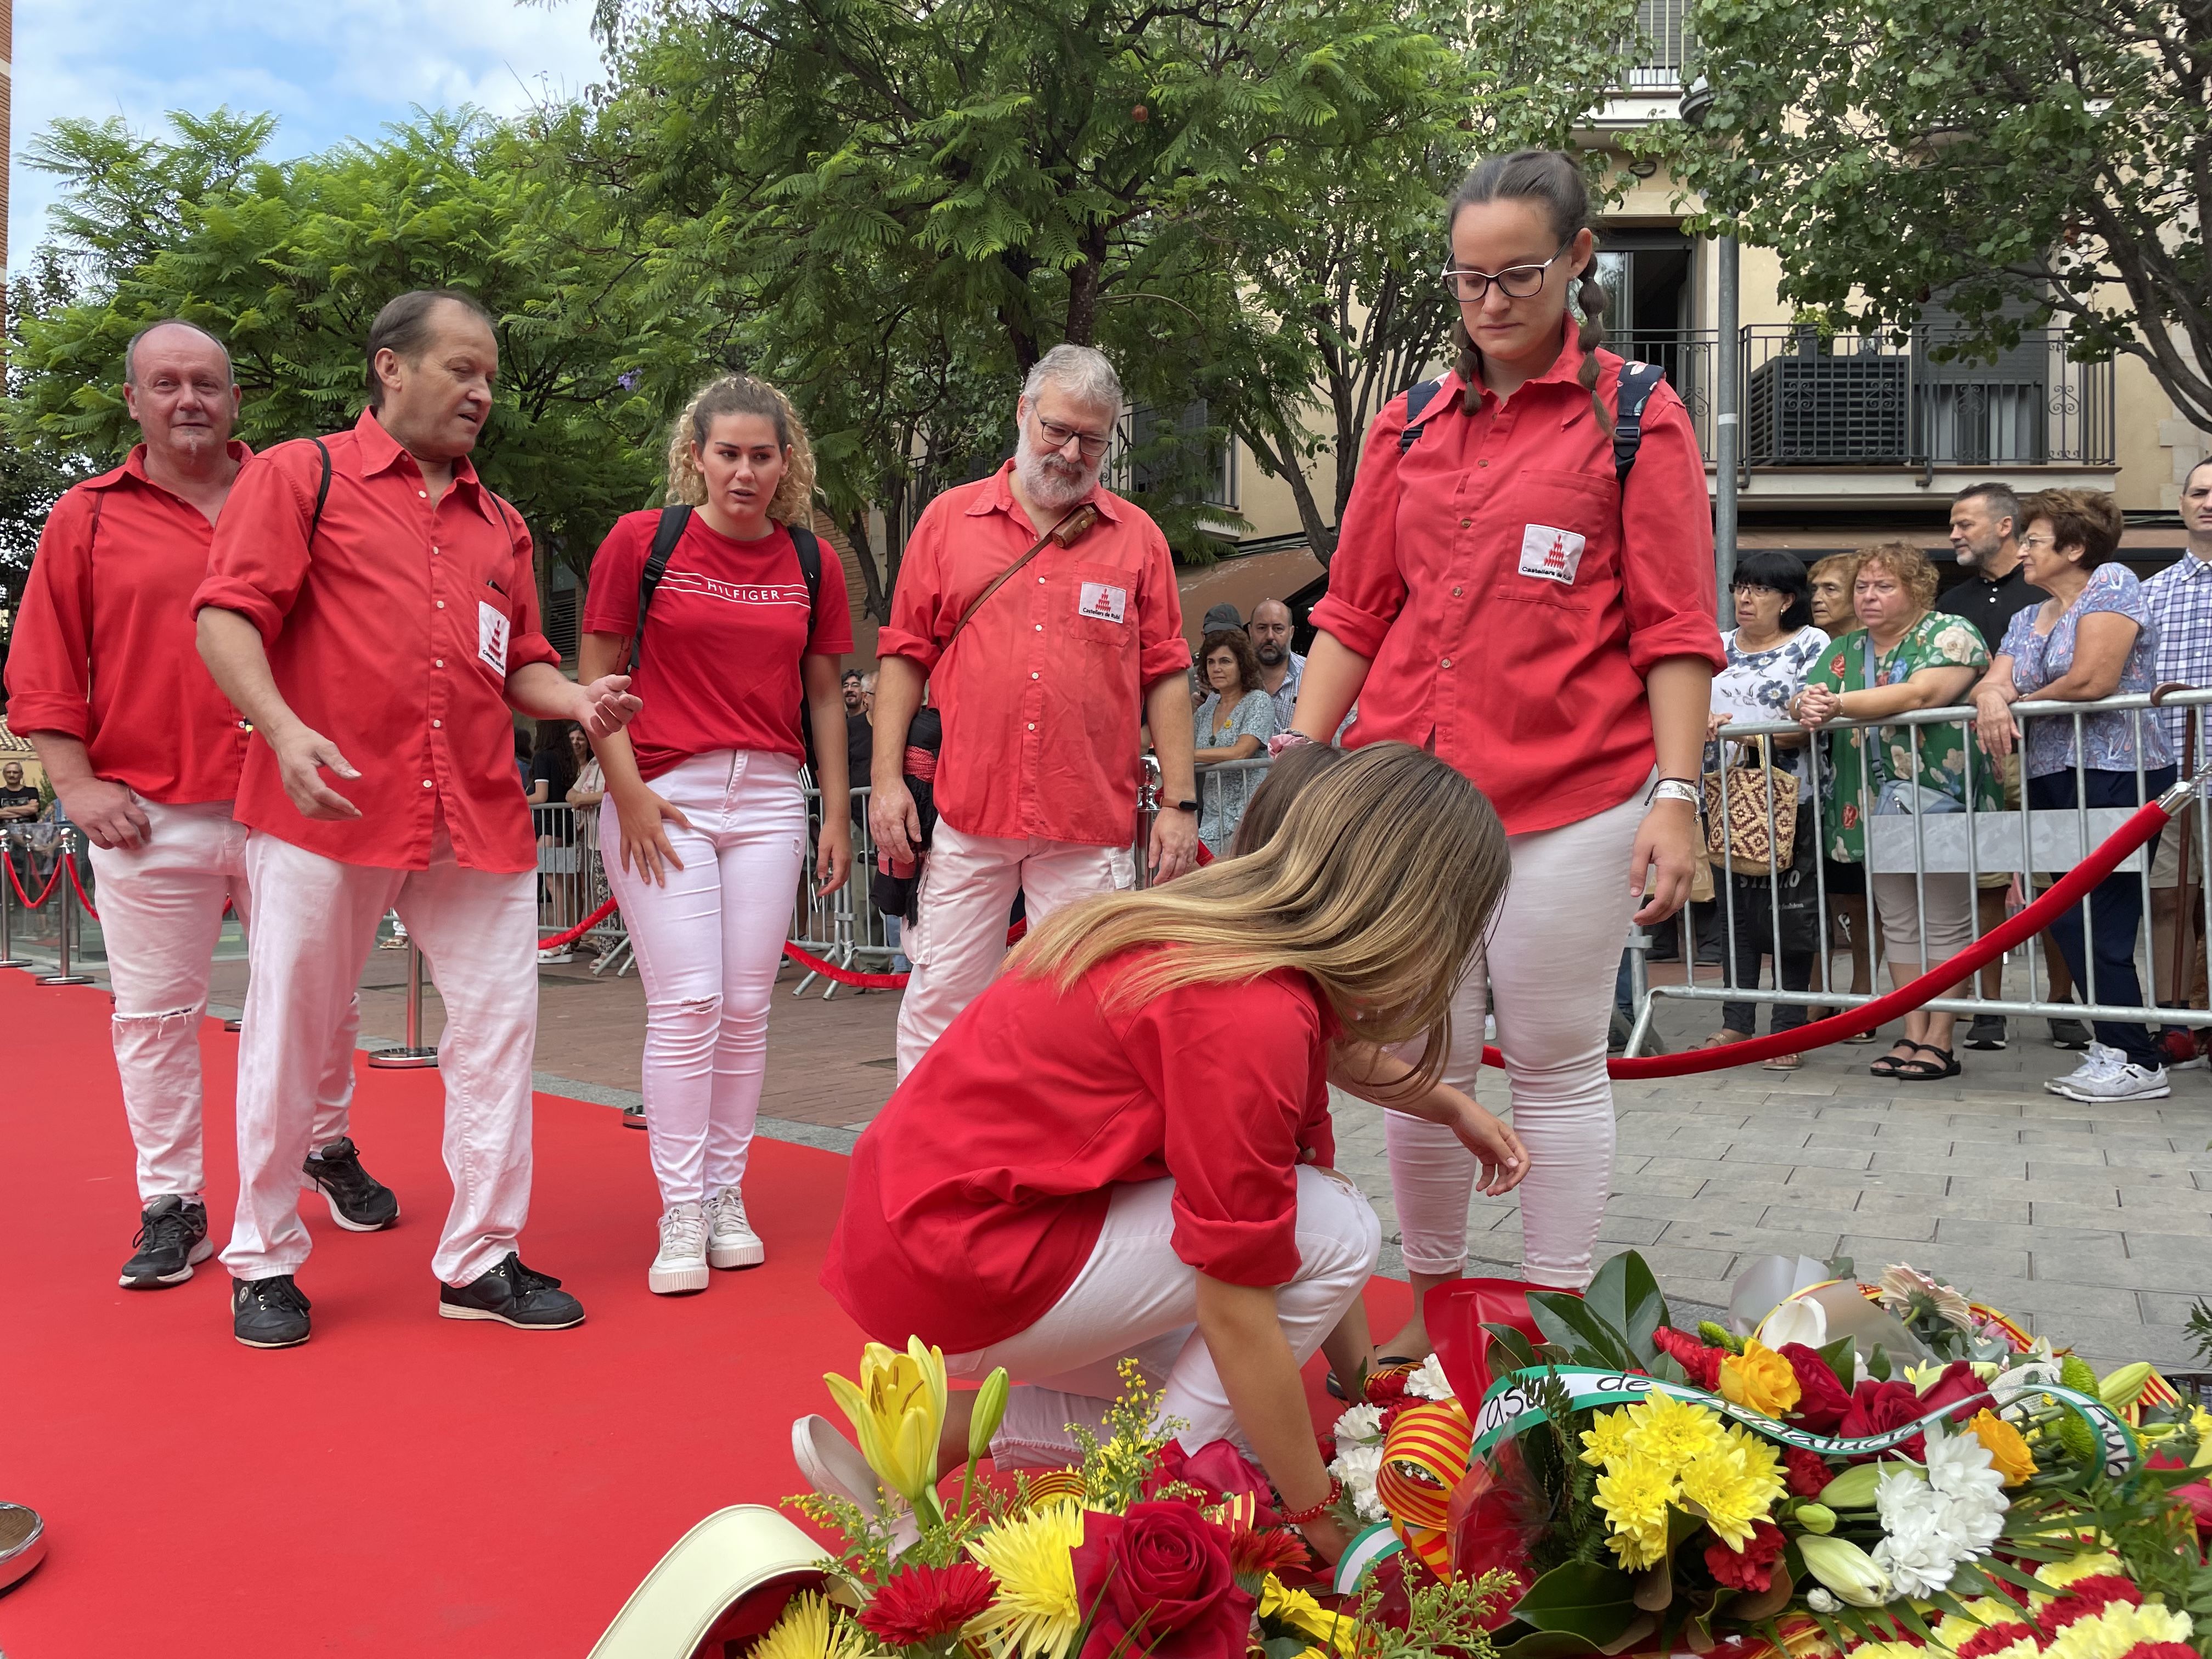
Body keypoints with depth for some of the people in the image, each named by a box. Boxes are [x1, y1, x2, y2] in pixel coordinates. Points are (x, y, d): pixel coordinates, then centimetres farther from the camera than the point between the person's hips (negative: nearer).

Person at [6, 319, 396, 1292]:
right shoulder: (86, 519, 7)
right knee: (155, 1013, 4)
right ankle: (171, 1206, 17)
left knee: (323, 993, 7)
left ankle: (328, 1150, 30)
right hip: (149, 815, 0)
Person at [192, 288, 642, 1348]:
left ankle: (481, 1259, 13)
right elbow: (225, 618, -4)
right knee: (290, 1036, 4)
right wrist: (284, 729, -20)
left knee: (498, 1028, 1)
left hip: (477, 820, 4)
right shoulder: (301, 476, 5)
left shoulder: (498, 523, 20)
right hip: (329, 808, -4)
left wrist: (575, 699, -1)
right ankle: (262, 1260, 20)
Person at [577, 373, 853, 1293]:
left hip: (769, 800, 3)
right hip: (662, 797, -3)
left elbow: (824, 695, 14)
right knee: (686, 1002, -7)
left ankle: (726, 1199, 17)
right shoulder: (641, 541, 0)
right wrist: (629, 793, -7)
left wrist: (837, 815, 10)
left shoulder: (811, 563, 8)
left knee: (746, 1008, 5)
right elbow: (597, 677, 1)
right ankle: (679, 1217, 2)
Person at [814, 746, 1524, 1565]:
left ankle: (937, 1435, 13)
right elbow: (1235, 1310, -20)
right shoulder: (1249, 1014, -25)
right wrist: (1321, 1520, -9)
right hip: (955, 1268, -10)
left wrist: (1450, 1105, 31)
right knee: (1335, 1230, -11)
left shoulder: (1230, 916, 3)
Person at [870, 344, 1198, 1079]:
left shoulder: (1137, 537, 9)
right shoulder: (949, 519, 9)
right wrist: (887, 778, 1)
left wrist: (1179, 801, 2)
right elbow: (905, 654, 9)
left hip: (1091, 825, 0)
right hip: (967, 814, 0)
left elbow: (1164, 676, 8)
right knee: (939, 1002, 4)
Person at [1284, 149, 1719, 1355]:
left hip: (1570, 802, -3)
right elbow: (1354, 615, 14)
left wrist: (1676, 794, -10)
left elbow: (1674, 633, -1)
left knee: (1556, 1068, 5)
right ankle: (1431, 1306, 23)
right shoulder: (1410, 428, 14)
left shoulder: (1636, 419, 3)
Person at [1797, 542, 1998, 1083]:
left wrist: (1838, 704, -29)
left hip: (1940, 799, -6)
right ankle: (1912, 1035, 13)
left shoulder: (1950, 633, -4)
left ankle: (1939, 1040, 3)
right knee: (1898, 925, 8)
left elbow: (1921, 694, -22)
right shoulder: (1843, 653, 15)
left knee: (1944, 925, 0)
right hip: (1874, 809, 6)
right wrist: (1806, 710, -20)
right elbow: (1804, 704, 5)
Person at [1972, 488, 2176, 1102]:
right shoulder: (2027, 620, 19)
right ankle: (2116, 1050, 12)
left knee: (2099, 925, -9)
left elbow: (2091, 680, -16)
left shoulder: (2112, 583, -5)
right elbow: (1992, 683, 7)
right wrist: (1992, 697, -17)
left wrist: (2022, 701, -1)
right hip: (2051, 780, 8)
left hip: (2114, 778, -8)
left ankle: (2136, 1060, -2)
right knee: (2071, 924, 5)